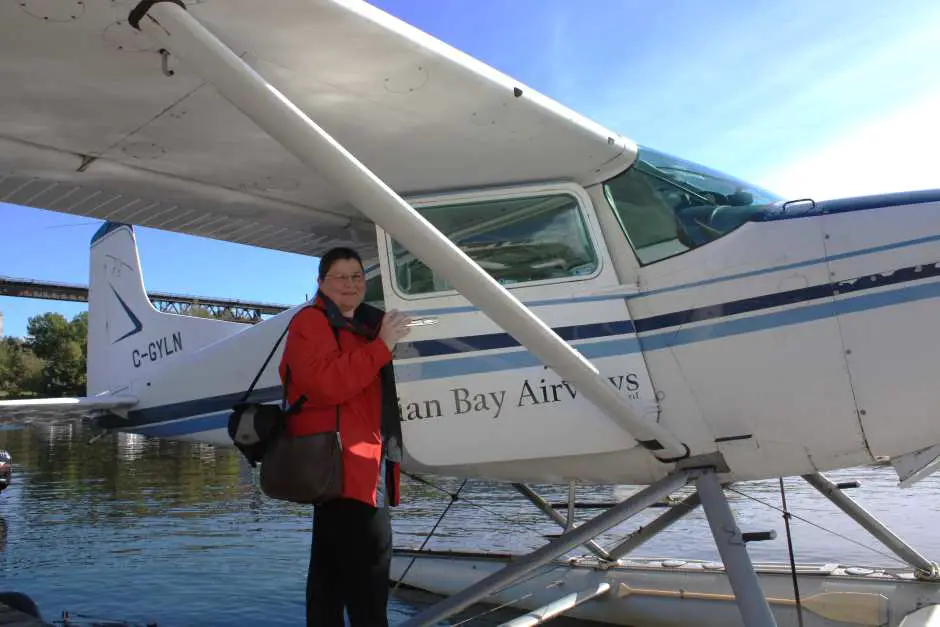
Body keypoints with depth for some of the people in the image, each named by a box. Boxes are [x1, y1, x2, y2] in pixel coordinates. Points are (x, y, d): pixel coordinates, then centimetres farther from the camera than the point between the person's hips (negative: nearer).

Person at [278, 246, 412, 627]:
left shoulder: (359, 326, 24)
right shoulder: (310, 322, -5)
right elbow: (325, 383, -23)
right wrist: (382, 345, -20)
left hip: (360, 464, 10)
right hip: (340, 464, -10)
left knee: (330, 570, 14)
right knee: (368, 579, -13)